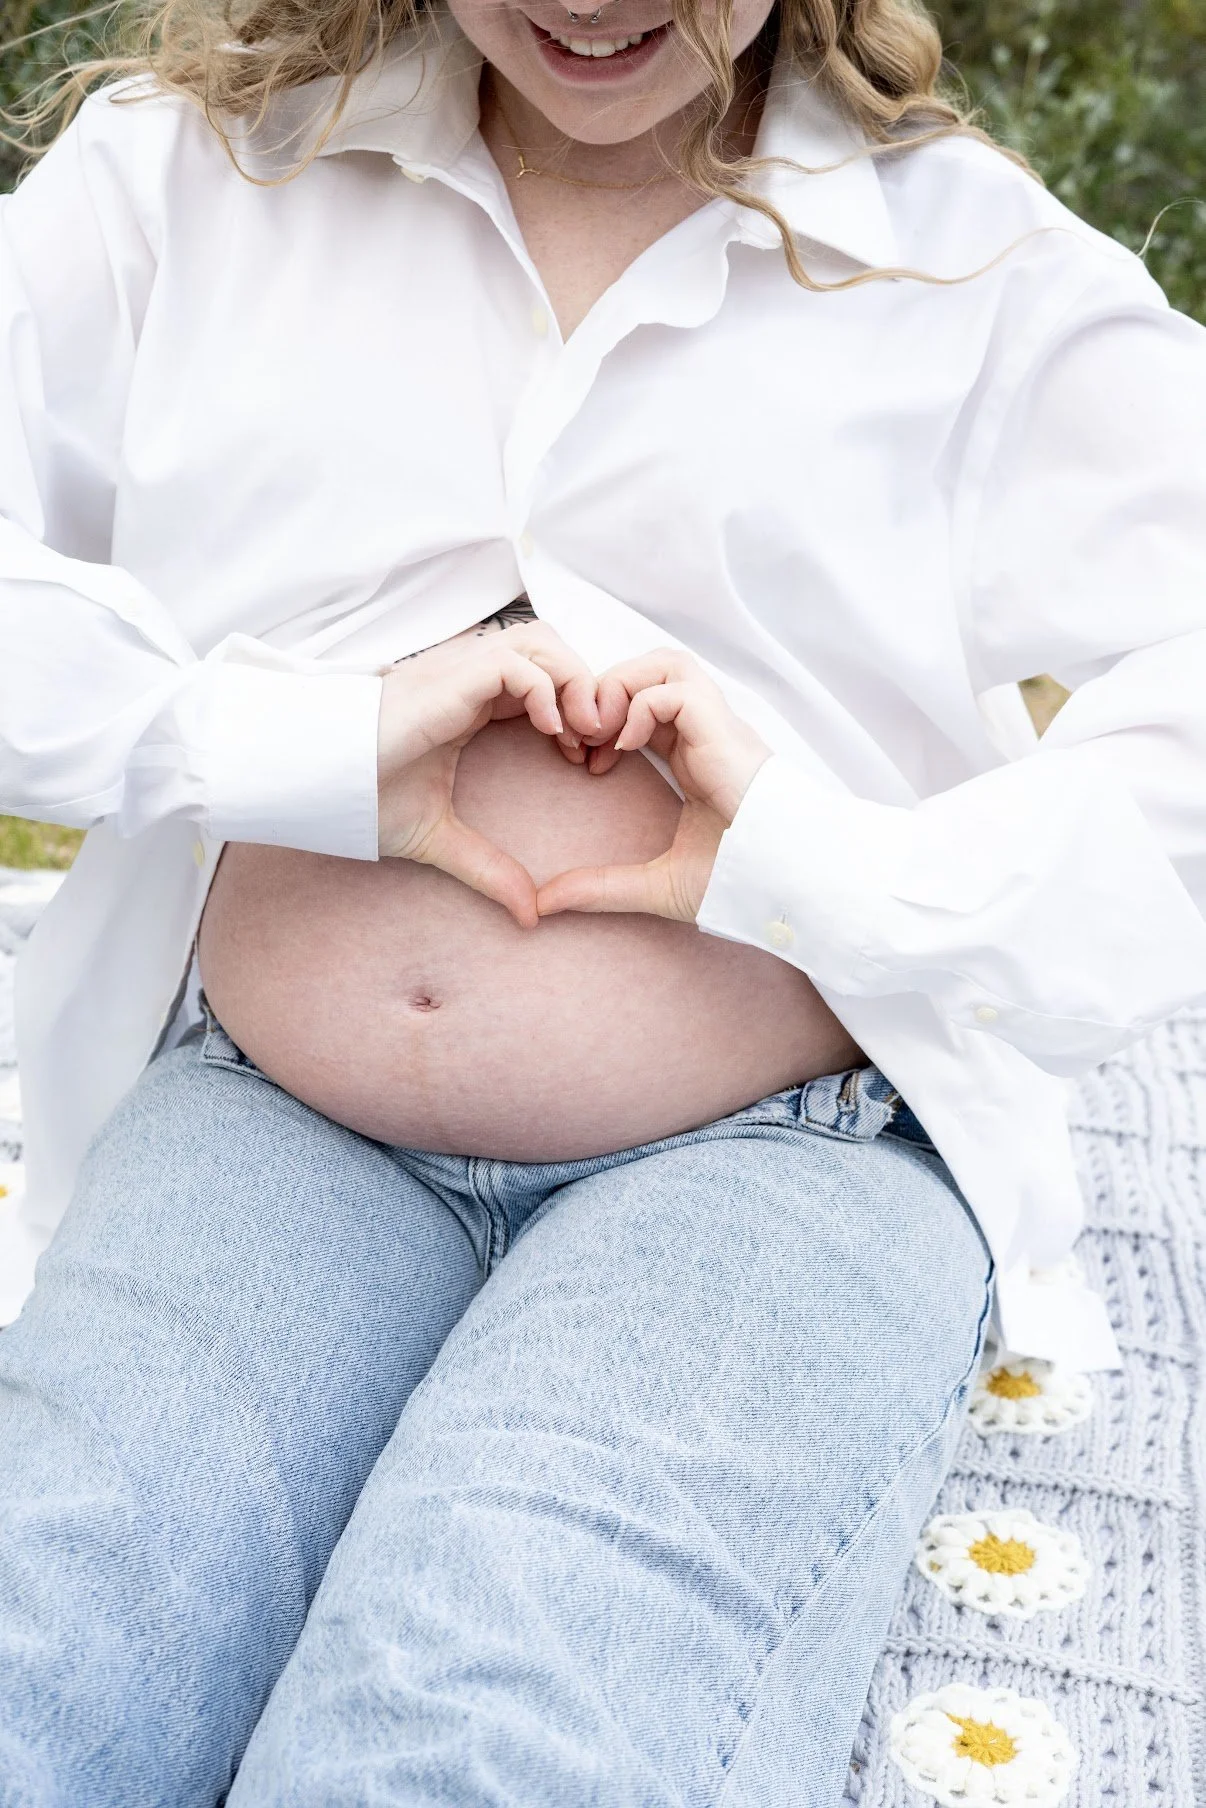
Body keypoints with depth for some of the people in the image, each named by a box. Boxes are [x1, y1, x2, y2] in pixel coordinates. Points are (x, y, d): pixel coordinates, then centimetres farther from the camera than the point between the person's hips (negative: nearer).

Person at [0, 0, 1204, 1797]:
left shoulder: (987, 268, 6)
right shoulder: (195, 170, 11)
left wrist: (817, 867, -17)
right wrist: (295, 742, -12)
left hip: (776, 1157, -1)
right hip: (268, 1125, 3)